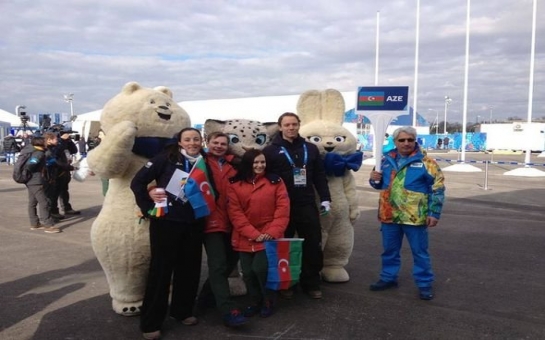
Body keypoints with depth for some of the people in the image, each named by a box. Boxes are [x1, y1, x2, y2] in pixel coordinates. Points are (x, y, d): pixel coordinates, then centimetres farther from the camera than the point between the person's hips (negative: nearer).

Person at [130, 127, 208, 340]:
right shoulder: (166, 158, -6)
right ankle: (150, 323, 13)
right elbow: (138, 182, -8)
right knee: (161, 269, 1)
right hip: (166, 221, -4)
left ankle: (182, 311, 32)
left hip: (194, 224, 5)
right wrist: (148, 208, -9)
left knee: (189, 268, 12)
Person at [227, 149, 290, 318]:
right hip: (246, 238, 2)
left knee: (260, 268, -14)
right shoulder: (235, 185, 2)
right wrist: (254, 234, -14)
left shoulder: (276, 182, 2)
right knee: (248, 272, 6)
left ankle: (268, 302, 12)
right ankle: (255, 302, 31)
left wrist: (273, 231, -15)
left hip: (269, 236, -2)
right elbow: (235, 213, -5)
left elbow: (283, 209, -3)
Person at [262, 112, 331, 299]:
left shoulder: (310, 149, 10)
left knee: (313, 245, 6)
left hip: (307, 205, 3)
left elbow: (320, 176, 11)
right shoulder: (271, 151, -1)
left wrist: (325, 198, 3)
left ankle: (311, 283, 21)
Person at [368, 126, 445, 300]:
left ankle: (425, 284, 20)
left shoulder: (425, 162, -6)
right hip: (389, 215, 5)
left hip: (414, 217, -4)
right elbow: (380, 184, 20)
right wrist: (374, 179, -3)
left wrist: (434, 213, -11)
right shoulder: (386, 160, 8)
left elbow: (437, 188, -7)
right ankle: (388, 277, 33)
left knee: (420, 252, 6)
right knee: (390, 250, 17)